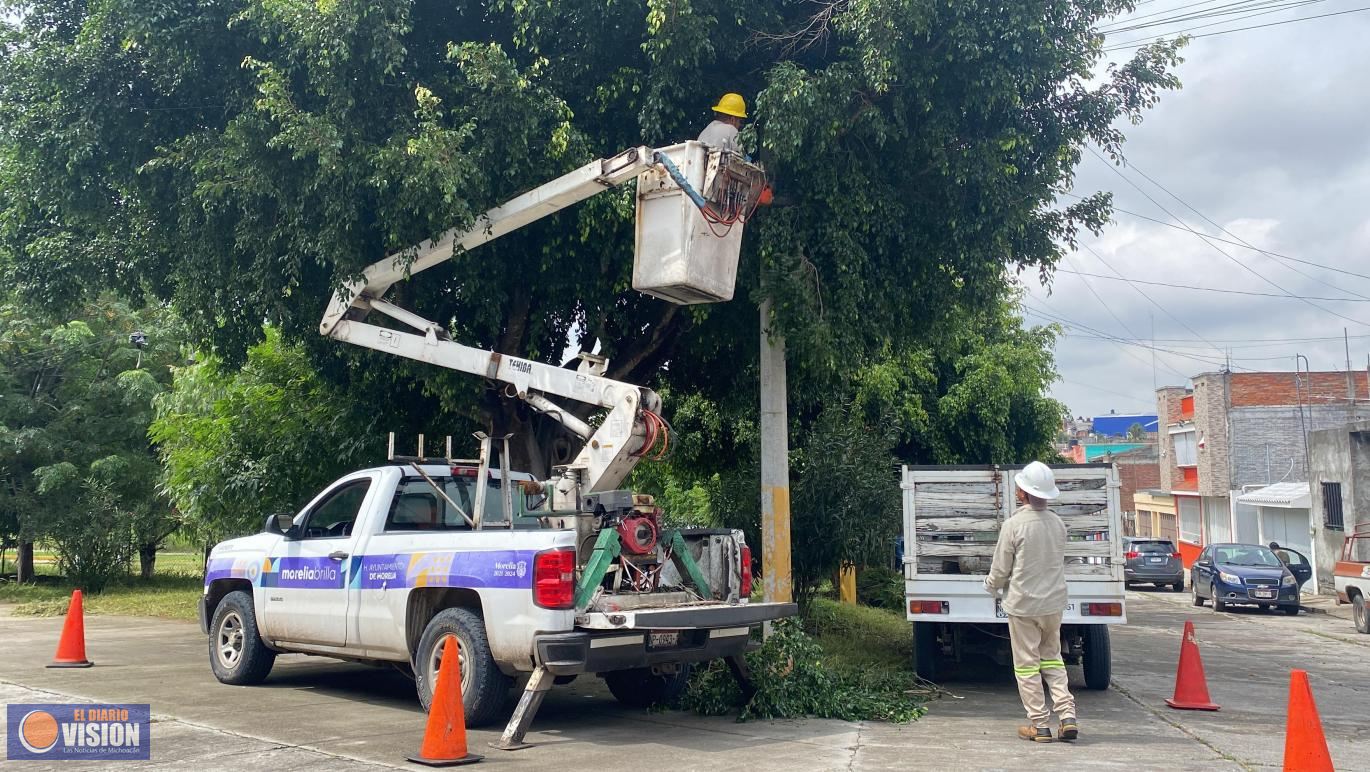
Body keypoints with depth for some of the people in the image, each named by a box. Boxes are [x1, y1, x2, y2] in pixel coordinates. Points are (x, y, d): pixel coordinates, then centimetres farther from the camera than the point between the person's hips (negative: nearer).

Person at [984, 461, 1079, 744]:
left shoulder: (1014, 524, -16)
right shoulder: (1057, 523, 0)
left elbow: (1000, 569, -10)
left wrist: (992, 585, 12)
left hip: (1023, 604, -5)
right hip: (1054, 603, 5)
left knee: (1027, 664, 5)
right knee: (1052, 658, 19)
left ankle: (1039, 725, 8)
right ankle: (1067, 715, 8)